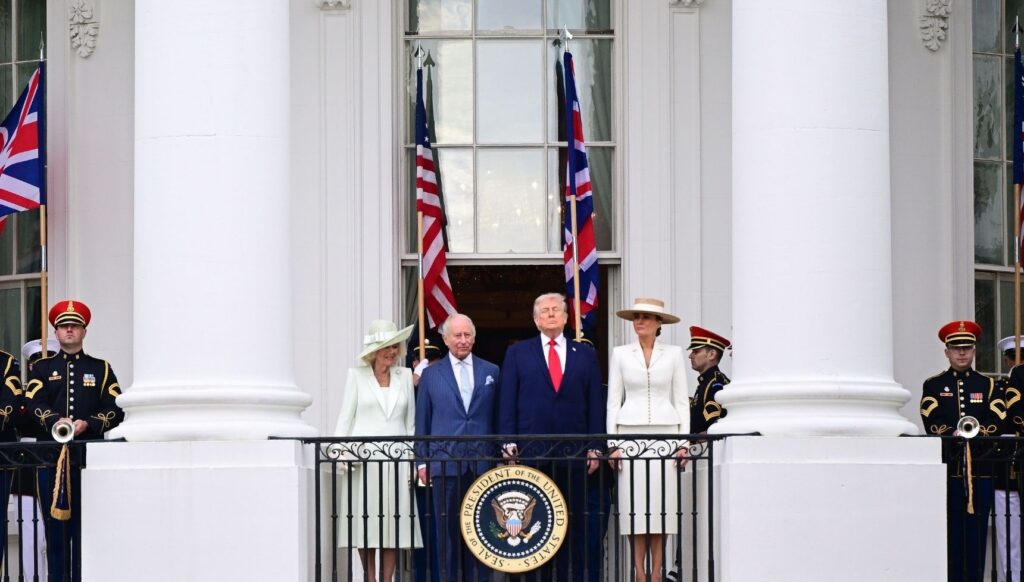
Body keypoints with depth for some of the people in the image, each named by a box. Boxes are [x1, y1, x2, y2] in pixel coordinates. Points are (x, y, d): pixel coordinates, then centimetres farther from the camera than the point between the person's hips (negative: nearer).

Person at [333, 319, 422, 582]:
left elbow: (411, 422, 11)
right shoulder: (357, 375, 6)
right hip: (363, 459, -2)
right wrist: (341, 452, -8)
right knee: (365, 521, -4)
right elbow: (345, 418, 5)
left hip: (396, 458, 2)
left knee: (393, 521, -1)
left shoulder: (405, 376, 12)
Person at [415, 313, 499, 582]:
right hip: (445, 463, 0)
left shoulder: (491, 372, 11)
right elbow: (422, 421, 10)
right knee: (448, 529, 0)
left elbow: (499, 418, 11)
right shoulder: (431, 374, 10)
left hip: (482, 462, 1)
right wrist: (423, 461, 5)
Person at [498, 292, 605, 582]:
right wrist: (508, 445, -4)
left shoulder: (585, 354, 12)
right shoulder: (517, 353, 10)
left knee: (573, 523, 1)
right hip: (530, 451, -1)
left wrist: (595, 448, 2)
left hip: (573, 452, 1)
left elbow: (595, 404, 9)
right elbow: (507, 403, 5)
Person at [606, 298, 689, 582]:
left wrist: (683, 442, 0)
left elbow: (681, 400, 7)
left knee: (662, 502, -4)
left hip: (664, 433, 0)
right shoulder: (620, 354, 8)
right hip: (630, 433, 0)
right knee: (634, 505, -5)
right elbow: (613, 400, 7)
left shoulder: (673, 354, 7)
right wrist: (612, 443, -1)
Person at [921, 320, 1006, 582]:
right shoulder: (933, 386, 10)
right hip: (947, 467, -1)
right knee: (950, 529, -3)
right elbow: (932, 422, -5)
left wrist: (977, 431, -19)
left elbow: (997, 421, 1)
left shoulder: (988, 385, 15)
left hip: (980, 467, 1)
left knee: (977, 529, 0)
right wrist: (953, 433, -23)